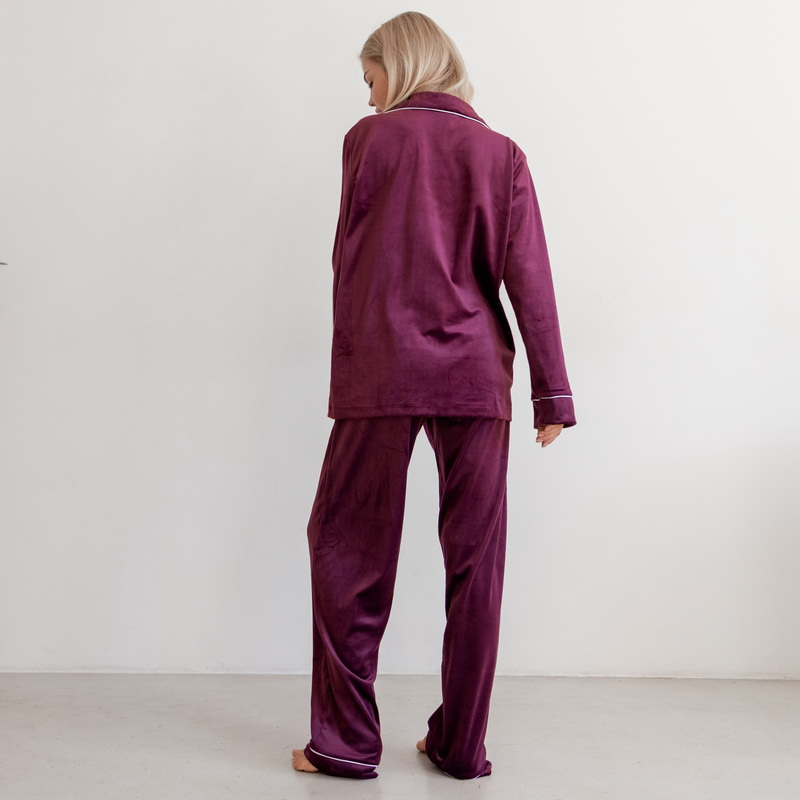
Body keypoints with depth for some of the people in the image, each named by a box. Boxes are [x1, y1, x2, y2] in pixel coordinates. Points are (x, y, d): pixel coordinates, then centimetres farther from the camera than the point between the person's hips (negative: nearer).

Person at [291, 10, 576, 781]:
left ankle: (347, 739, 13)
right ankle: (462, 743, 17)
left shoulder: (369, 138, 5)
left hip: (380, 377, -2)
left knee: (348, 548, 8)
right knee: (474, 560, 8)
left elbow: (348, 261, 9)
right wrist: (552, 392, 3)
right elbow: (529, 277, 3)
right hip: (476, 378, 3)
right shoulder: (501, 153, 10)